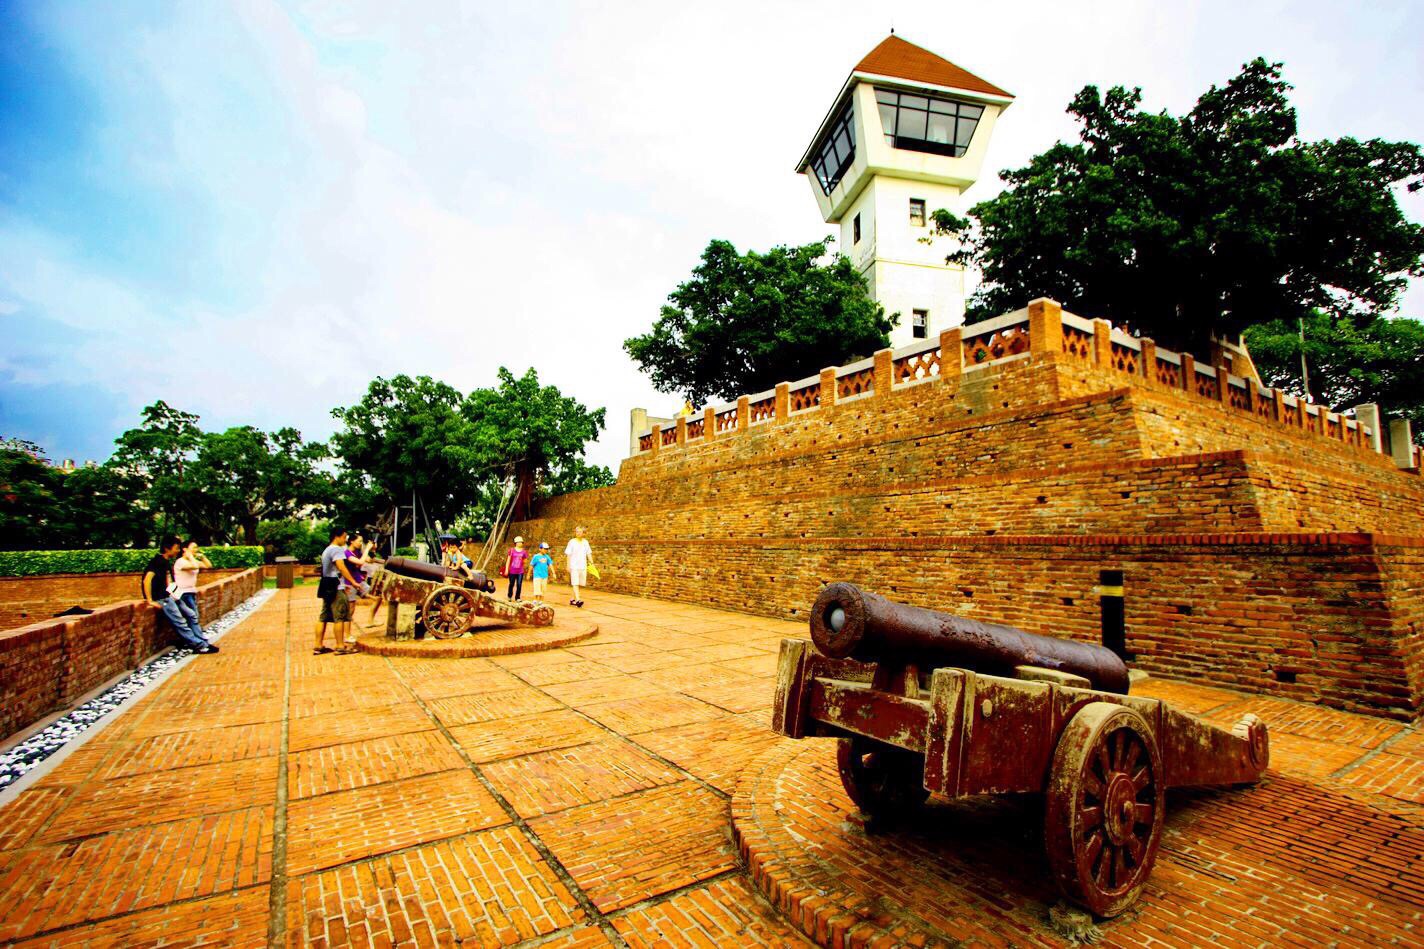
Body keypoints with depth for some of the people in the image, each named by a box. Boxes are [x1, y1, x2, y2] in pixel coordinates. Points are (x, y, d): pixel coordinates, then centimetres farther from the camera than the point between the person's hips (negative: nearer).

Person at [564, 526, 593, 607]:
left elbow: (589, 553, 12)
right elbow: (568, 554, 0)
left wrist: (591, 563, 2)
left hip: (583, 566, 5)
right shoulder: (572, 542, -1)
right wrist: (568, 565, -5)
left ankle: (573, 599, 20)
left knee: (579, 584, 9)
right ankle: (577, 600, -19)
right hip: (574, 566, -5)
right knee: (575, 584, -11)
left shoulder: (585, 542, 11)